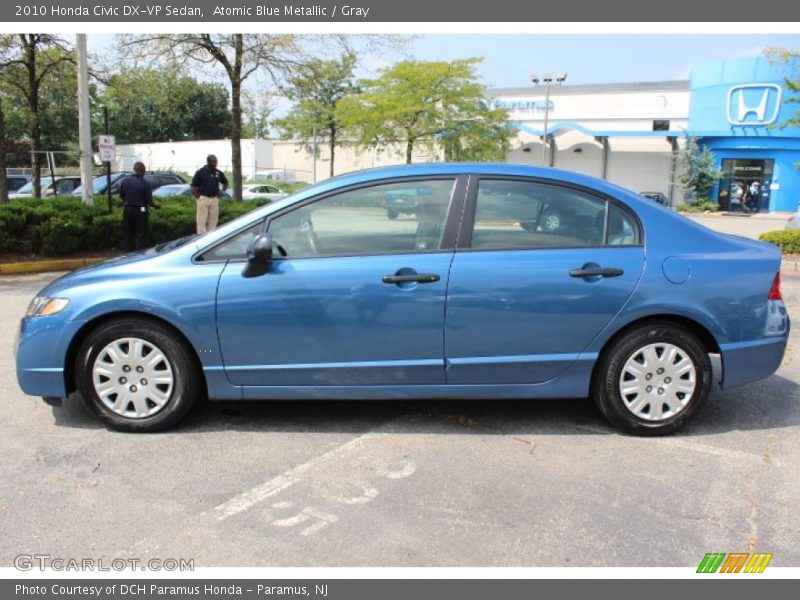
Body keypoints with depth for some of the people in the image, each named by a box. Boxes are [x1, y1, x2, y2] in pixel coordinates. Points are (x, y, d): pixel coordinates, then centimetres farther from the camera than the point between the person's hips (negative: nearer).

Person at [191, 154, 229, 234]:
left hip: (214, 200, 4)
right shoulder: (200, 172, -5)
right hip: (203, 199, -4)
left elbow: (225, 183, 24)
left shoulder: (219, 173, 6)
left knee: (213, 222, 7)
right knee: (201, 222, -4)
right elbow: (193, 187, -1)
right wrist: (198, 197, -9)